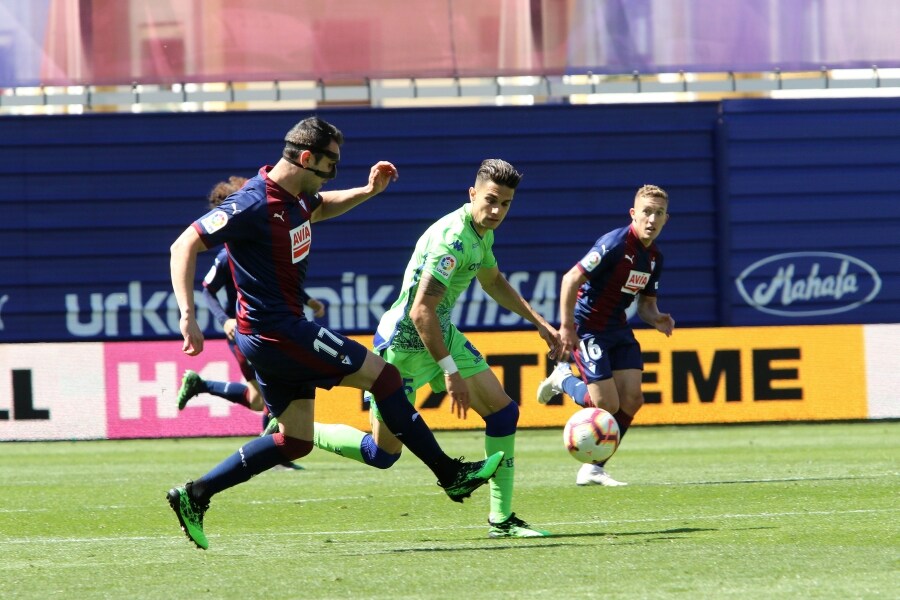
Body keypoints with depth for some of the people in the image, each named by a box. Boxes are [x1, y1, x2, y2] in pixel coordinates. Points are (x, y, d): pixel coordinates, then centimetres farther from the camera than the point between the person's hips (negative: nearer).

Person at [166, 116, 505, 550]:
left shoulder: (295, 196, 7)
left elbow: (322, 207, 33)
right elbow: (185, 246, -21)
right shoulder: (254, 205, -21)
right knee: (383, 375, -5)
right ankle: (451, 475, 2)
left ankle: (194, 496, 9)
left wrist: (368, 191, 16)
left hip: (273, 335, 10)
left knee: (295, 440, 11)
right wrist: (187, 316, -30)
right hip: (277, 330, -10)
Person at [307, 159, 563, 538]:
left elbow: (493, 282, 26)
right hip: (402, 345, -9)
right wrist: (450, 371, -29)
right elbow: (420, 311, -31)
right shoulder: (452, 237, -27)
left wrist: (540, 323, 24)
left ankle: (501, 519, 6)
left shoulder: (482, 233, 4)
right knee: (382, 453, -2)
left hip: (441, 335, 9)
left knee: (503, 411, 0)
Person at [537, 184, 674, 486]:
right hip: (588, 327, -8)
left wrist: (656, 319, -7)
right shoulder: (614, 244, -20)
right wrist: (566, 328, -22)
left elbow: (646, 302, 17)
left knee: (631, 400, -3)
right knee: (608, 405, -13)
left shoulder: (654, 257, 6)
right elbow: (571, 280, -20)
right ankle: (563, 379, 17)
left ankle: (593, 469, 8)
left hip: (618, 329, 8)